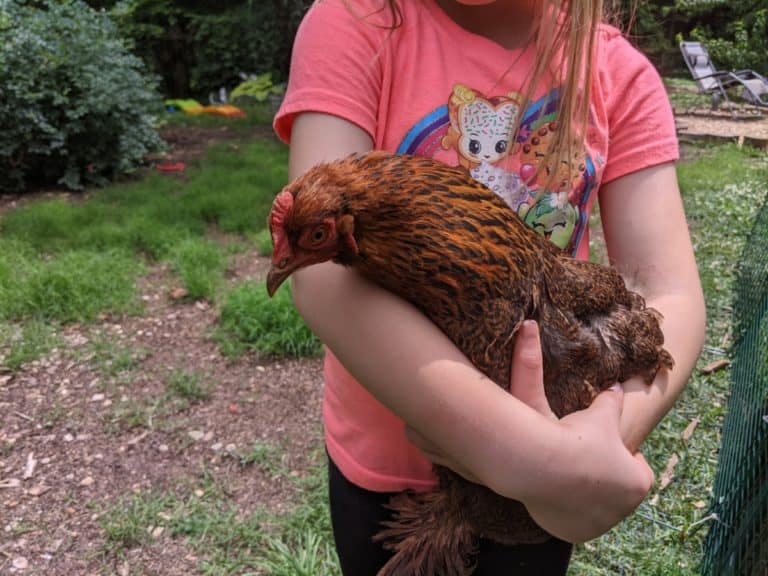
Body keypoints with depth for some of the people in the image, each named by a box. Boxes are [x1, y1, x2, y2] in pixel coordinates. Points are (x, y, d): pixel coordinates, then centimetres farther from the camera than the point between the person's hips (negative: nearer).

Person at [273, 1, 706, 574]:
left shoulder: (619, 71, -8)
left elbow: (671, 296, -15)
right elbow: (325, 272, -30)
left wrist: (599, 440, -34)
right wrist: (534, 453, -37)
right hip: (382, 454, -1)